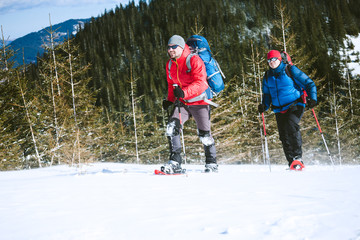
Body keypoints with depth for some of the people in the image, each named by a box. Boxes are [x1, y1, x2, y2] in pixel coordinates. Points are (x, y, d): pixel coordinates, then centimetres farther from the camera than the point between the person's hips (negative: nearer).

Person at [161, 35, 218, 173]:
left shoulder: (194, 61, -16)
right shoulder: (170, 65, 6)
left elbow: (200, 83, -24)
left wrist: (184, 92, -37)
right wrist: (170, 99, 6)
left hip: (199, 102, -5)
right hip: (182, 103, 5)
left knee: (204, 134, 2)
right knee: (172, 127, -16)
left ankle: (211, 164, 21)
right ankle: (175, 163, -13)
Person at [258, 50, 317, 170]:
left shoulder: (290, 70, -4)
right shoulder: (268, 76, 12)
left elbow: (309, 84, 0)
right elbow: (267, 94, 25)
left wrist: (312, 98, -15)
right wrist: (264, 105, 5)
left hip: (295, 106, -5)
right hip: (279, 110, 5)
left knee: (291, 125, -28)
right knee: (284, 136, -2)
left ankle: (298, 158, -23)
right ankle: (292, 162, 6)